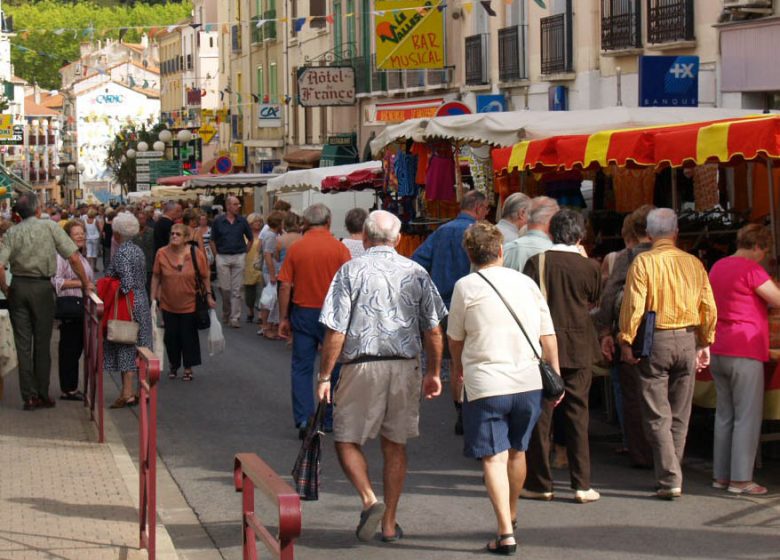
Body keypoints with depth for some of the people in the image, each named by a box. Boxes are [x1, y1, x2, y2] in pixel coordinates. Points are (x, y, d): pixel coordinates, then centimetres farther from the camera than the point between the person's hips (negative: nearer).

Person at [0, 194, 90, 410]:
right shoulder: (49, 227, -5)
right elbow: (74, 258, -8)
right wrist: (85, 284, 2)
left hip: (18, 287, 2)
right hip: (42, 288, -2)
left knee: (23, 344, 7)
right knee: (42, 343, 7)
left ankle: (29, 397, 8)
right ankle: (42, 396, 12)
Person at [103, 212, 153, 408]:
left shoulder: (122, 253, -16)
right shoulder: (138, 251, 10)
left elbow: (127, 282, -24)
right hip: (142, 302, 8)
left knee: (126, 349, -4)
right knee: (140, 348, 12)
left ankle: (127, 393, -4)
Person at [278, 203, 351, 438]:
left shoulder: (295, 248, -3)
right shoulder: (339, 248, -7)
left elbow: (284, 287, -3)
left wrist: (283, 318, 5)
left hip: (303, 313, 1)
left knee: (302, 368, 8)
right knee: (334, 366, 12)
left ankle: (303, 419, 0)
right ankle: (331, 419, 18)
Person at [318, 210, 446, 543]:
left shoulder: (350, 271, -4)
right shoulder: (416, 273, 4)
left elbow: (335, 332, -8)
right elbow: (433, 330, 5)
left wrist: (325, 376, -1)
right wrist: (433, 373, 15)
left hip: (362, 366, -3)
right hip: (405, 368, 3)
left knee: (347, 440, 10)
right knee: (395, 444, 12)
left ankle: (369, 500, -11)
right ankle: (389, 524, 16)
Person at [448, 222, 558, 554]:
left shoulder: (466, 286, -2)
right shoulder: (526, 283, 7)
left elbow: (455, 337, 9)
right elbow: (548, 335, 8)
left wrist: (458, 367, 29)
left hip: (485, 385, -4)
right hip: (528, 383, 4)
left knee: (494, 457, -2)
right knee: (517, 452, 21)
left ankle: (505, 533, -12)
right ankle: (511, 515, 41)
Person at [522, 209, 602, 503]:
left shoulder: (537, 262, -8)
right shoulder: (589, 266, -4)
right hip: (579, 349, 1)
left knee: (540, 416, 6)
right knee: (577, 416, 6)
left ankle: (540, 484, 11)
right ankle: (582, 485, 6)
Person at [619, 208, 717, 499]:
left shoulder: (643, 262, -7)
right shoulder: (693, 263, 4)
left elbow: (634, 304, -13)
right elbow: (709, 307, 6)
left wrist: (626, 341, -5)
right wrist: (706, 343, 15)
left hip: (656, 340, -4)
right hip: (687, 339, 4)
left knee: (657, 415, 0)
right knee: (680, 415, 13)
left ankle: (669, 479, -8)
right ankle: (672, 474, 20)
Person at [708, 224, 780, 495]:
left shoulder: (718, 267, 13)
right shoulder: (751, 269, -12)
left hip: (718, 351, 8)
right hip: (745, 351, -8)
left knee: (724, 414, 13)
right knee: (747, 417, -3)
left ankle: (721, 475, 15)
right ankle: (740, 479, -3)